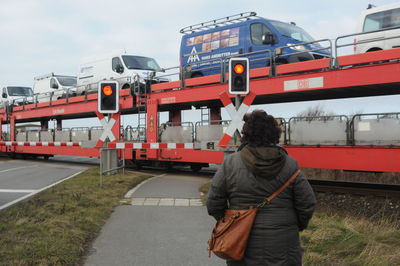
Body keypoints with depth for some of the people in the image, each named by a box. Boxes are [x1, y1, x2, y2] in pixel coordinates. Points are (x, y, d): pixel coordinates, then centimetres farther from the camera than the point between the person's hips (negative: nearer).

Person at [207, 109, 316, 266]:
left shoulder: (230, 164, -6)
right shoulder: (290, 165, -5)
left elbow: (214, 204, -3)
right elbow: (307, 204, -2)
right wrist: (297, 226, 17)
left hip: (243, 245, 0)